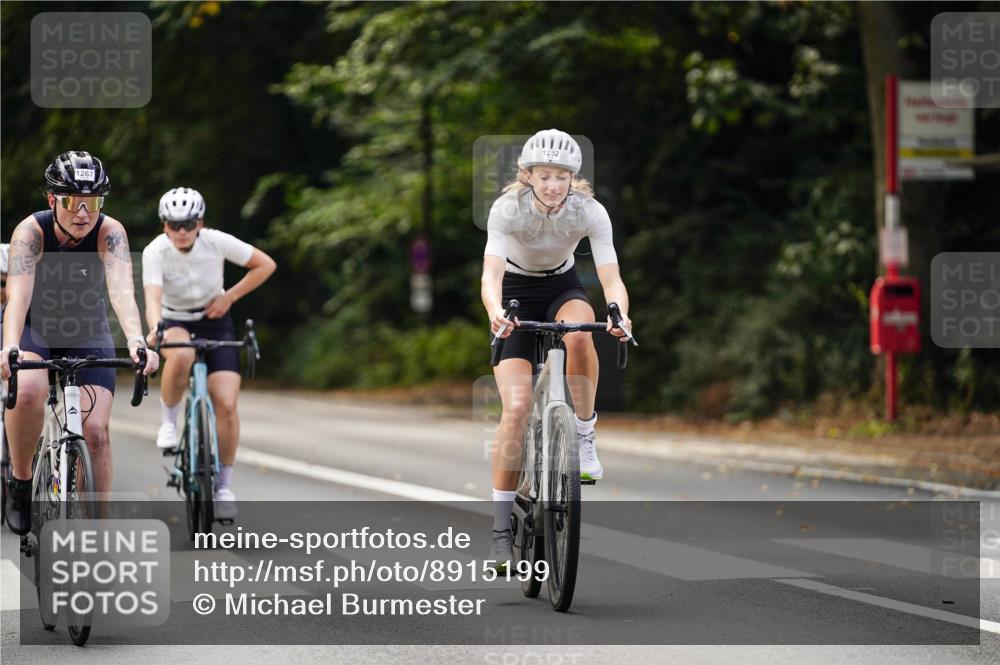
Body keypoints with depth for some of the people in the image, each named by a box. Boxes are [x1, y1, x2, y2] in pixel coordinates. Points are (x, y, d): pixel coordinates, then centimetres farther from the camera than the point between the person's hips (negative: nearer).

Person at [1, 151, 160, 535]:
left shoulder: (109, 233, -23)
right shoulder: (31, 231, -26)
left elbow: (121, 290, -37)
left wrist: (136, 342, -56)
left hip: (88, 335, 1)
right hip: (35, 328, -1)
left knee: (96, 431, -13)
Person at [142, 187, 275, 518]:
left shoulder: (217, 242, -19)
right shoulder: (155, 252, -23)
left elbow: (265, 265, -7)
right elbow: (153, 298, -37)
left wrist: (229, 297, -13)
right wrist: (155, 330, -57)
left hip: (214, 322, 1)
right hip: (175, 323, -1)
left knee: (226, 405, -14)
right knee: (181, 355, -40)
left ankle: (224, 485, 2)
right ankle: (168, 422, -14)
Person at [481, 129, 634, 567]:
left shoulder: (589, 212, -23)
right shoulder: (507, 209, -27)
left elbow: (611, 277, -30)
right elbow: (491, 272, -38)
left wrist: (619, 315, -52)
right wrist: (495, 313, -59)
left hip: (562, 288, 1)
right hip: (516, 294, -1)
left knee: (578, 333, -37)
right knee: (517, 408, -16)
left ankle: (584, 435, -17)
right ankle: (501, 525, -9)